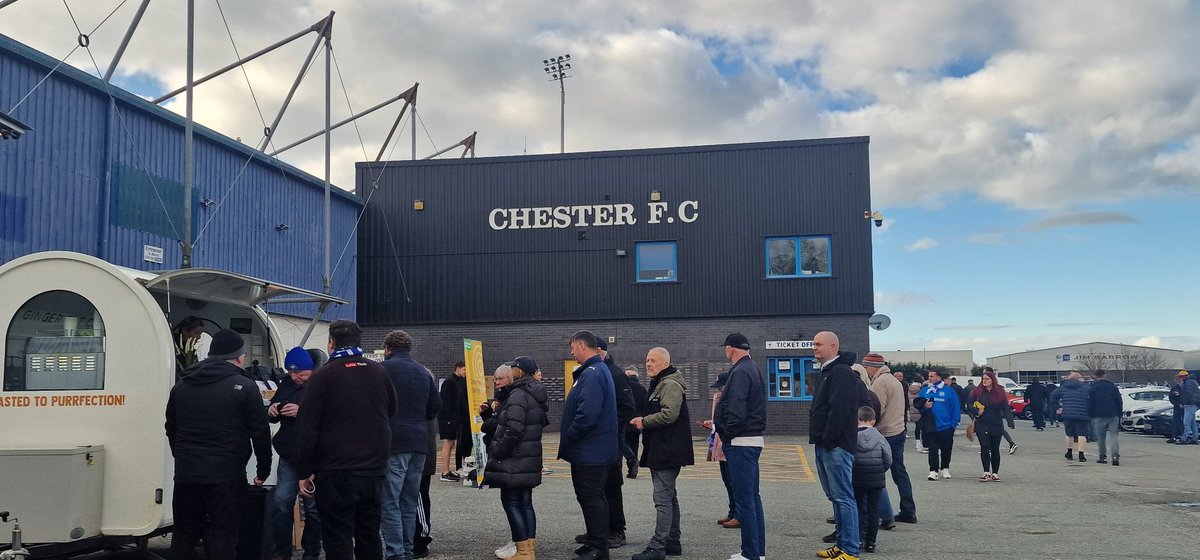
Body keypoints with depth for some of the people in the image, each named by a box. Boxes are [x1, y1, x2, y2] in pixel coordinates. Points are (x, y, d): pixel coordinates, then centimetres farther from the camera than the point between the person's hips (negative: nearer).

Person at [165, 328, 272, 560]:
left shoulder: (181, 386, 12)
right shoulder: (244, 388, -6)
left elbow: (171, 430, 19)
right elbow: (260, 433, -6)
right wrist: (263, 471, 5)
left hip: (185, 474, 5)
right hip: (226, 476, -5)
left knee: (183, 535, 15)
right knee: (222, 537, -1)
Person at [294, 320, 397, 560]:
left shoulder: (323, 376, -7)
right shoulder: (379, 372, 6)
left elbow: (308, 429, -10)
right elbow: (392, 413, 16)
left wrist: (304, 472, -4)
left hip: (336, 472, -4)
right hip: (374, 470, 5)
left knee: (338, 540, 1)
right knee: (369, 536, 16)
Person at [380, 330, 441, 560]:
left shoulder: (384, 368, -6)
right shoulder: (423, 371, 14)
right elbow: (435, 406, 16)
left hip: (393, 444, -7)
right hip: (419, 443, 7)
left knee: (389, 502, -4)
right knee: (409, 502, 14)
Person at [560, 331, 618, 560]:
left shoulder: (592, 374, -19)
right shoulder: (600, 370, 15)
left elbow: (588, 413, -29)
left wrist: (569, 437, -16)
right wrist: (571, 438, 17)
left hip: (590, 452, -10)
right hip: (598, 449, 10)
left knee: (591, 498, -3)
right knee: (593, 497, 16)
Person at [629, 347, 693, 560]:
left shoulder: (670, 385, -13)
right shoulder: (659, 384, 21)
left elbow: (669, 414, -24)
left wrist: (644, 421, -12)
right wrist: (643, 421, 13)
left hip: (667, 452, -11)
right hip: (660, 451, 11)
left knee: (663, 498, -11)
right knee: (669, 497, 15)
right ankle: (673, 542, 23)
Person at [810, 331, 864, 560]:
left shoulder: (842, 373, -13)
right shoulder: (827, 372, 20)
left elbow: (840, 411, -22)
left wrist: (828, 440, -20)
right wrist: (819, 439, 16)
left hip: (836, 446, -11)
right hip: (824, 445, 11)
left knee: (843, 496, -8)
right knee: (835, 496, 14)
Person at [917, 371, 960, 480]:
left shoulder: (949, 391, -3)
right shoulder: (925, 390, 6)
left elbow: (956, 407, -4)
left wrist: (954, 423, -10)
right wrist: (924, 405, -13)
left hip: (946, 427, -1)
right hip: (931, 427, 1)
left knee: (946, 449, 10)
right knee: (932, 450, 1)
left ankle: (945, 469, 26)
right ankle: (933, 470, 6)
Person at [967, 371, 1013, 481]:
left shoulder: (1000, 393, 1)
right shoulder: (977, 392, 2)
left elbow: (1005, 408, -3)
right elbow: (969, 406, 4)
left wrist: (1010, 421, -17)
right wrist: (977, 412, -14)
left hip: (996, 426, 1)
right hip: (982, 425, 0)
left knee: (995, 449, 7)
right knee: (984, 447, -9)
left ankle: (995, 473, 17)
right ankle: (986, 472, -4)